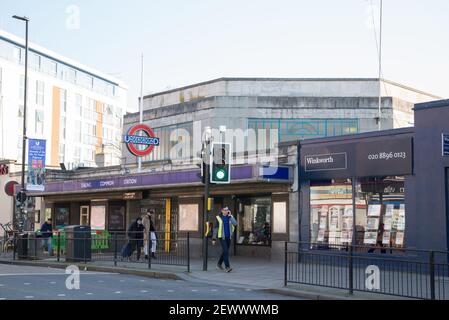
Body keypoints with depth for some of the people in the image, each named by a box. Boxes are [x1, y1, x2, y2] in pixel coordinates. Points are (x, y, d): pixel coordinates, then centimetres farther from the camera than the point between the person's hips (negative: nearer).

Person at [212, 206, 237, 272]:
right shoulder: (218, 218, -4)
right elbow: (215, 228, -2)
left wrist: (230, 216, -16)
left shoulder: (230, 217, 5)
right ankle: (227, 267, -17)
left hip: (228, 237, 5)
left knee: (225, 252, 13)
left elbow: (235, 224, -13)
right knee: (225, 251, -15)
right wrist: (214, 239, -5)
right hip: (222, 237, -5)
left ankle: (219, 264, 31)